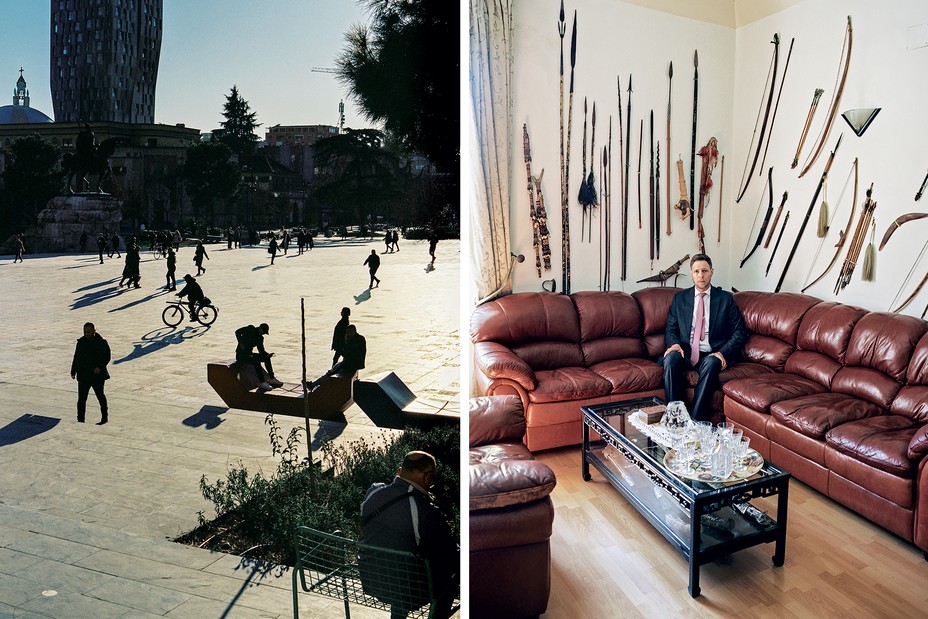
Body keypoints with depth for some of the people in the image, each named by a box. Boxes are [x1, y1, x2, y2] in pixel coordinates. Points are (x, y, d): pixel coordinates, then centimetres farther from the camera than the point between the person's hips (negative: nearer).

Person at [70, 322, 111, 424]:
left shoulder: (101, 343, -8)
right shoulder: (81, 342, 5)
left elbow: (107, 357, -6)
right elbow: (76, 357, 12)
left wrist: (100, 367, -19)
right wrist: (73, 371, 9)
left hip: (98, 375, -3)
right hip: (83, 375, 3)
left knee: (100, 396, 10)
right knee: (81, 398, 1)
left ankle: (104, 417, 25)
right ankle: (80, 420, 9)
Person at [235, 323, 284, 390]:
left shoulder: (260, 338, 8)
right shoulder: (250, 329, -9)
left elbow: (261, 350, 5)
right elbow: (237, 332, -19)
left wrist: (267, 354, -15)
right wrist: (241, 344, -26)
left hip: (249, 354, 8)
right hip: (241, 355, -8)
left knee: (266, 357, -4)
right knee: (256, 361, -30)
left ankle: (271, 379, 0)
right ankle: (262, 383, -30)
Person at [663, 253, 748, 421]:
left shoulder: (725, 299, 11)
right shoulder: (679, 298, 16)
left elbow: (740, 332, 6)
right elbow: (670, 330, 13)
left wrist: (723, 352, -11)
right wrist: (675, 344, -11)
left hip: (712, 355, -1)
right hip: (686, 352, 1)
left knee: (711, 363, -37)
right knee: (670, 359, -33)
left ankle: (696, 420, -34)